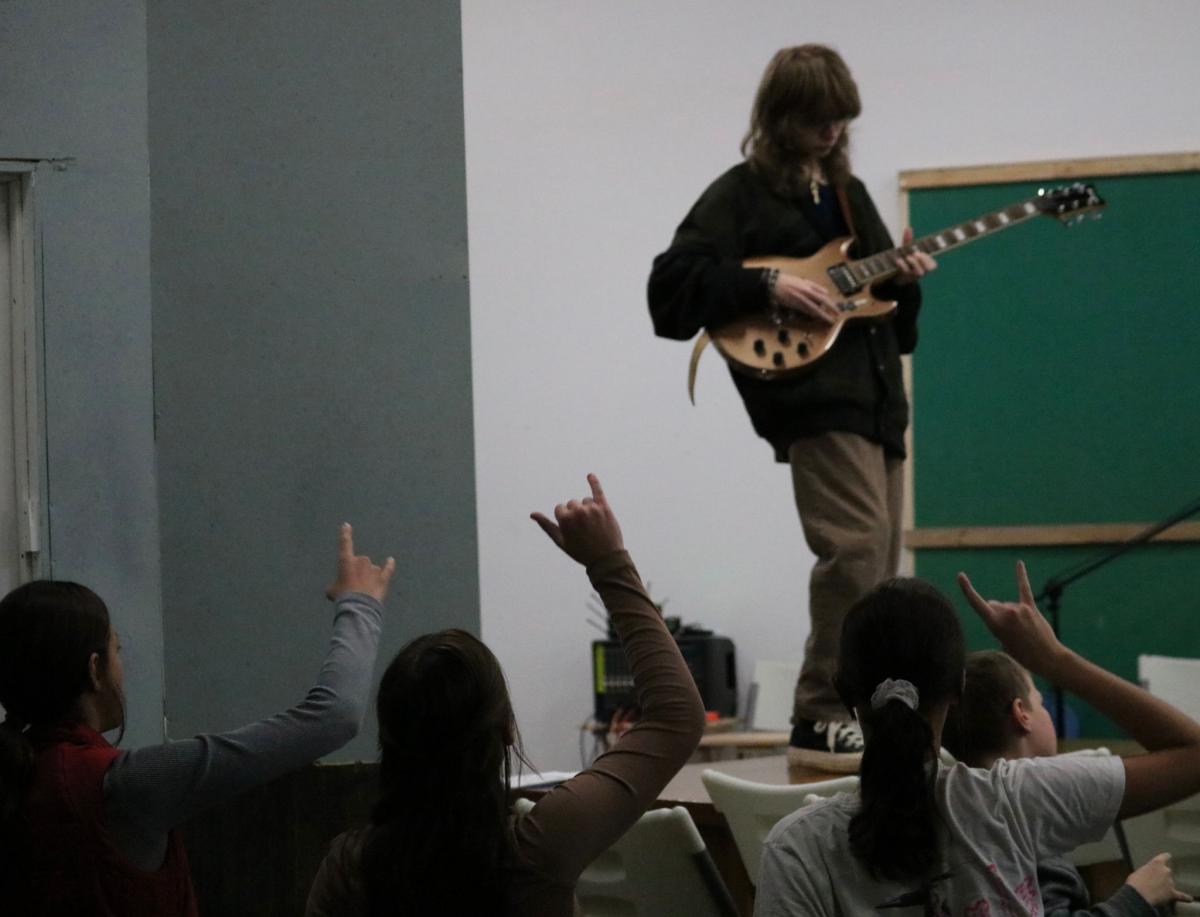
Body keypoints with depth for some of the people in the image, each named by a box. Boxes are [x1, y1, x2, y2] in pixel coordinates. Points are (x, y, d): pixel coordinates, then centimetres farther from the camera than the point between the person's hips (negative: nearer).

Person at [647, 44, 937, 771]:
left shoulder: (849, 193, 21)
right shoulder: (741, 195, 0)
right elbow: (670, 289, -9)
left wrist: (902, 281, 3)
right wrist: (767, 286, -17)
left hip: (875, 394, 8)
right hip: (811, 394, -8)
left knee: (877, 571, 7)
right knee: (857, 546, -21)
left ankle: (860, 720, 15)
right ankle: (823, 720, -17)